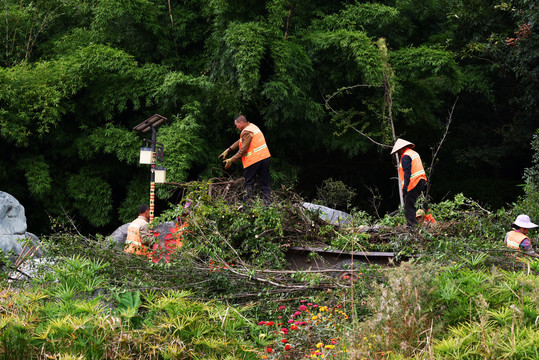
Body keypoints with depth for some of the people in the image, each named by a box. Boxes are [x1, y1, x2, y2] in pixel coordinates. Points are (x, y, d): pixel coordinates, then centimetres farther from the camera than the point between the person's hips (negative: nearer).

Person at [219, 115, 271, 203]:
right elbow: (240, 142, 21)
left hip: (254, 159, -8)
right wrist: (228, 150, 18)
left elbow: (243, 150, -16)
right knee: (264, 183, 9)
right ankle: (268, 201, 6)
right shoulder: (252, 126, 16)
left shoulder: (247, 132, -14)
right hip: (264, 157, 9)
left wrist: (231, 161, -9)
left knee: (249, 183, 1)